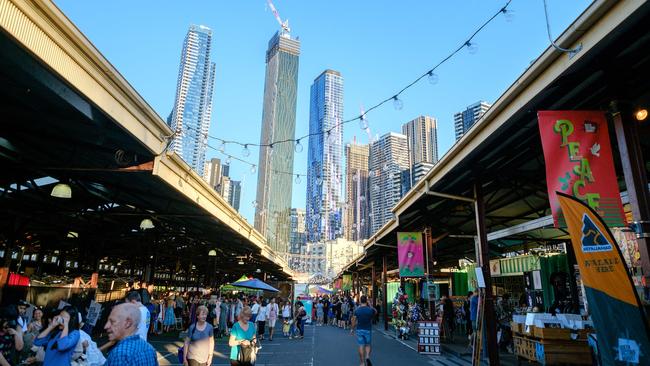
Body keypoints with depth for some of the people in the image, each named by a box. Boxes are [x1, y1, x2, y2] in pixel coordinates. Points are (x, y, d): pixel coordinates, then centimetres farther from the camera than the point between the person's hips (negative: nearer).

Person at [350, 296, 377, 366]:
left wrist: (352, 329, 10)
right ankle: (367, 356, -11)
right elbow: (375, 312, 14)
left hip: (359, 330, 1)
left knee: (361, 346, 7)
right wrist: (370, 305, 9)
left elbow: (354, 321, -2)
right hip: (368, 330, -1)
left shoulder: (357, 310, -7)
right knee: (368, 345, 14)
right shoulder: (370, 310, -9)